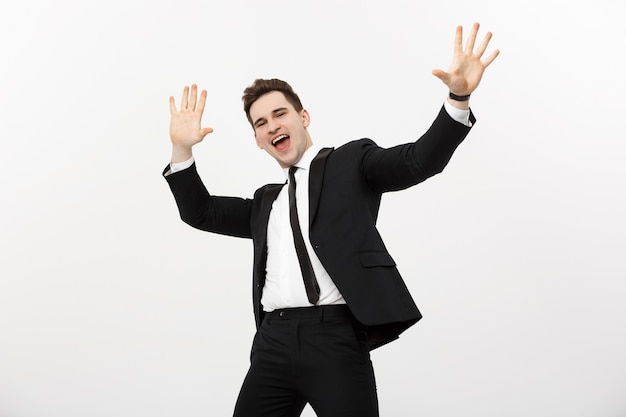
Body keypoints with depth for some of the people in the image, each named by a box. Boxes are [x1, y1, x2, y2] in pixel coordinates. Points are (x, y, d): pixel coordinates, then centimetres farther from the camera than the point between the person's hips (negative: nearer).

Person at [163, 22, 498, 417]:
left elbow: (419, 161, -3)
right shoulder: (266, 201, 25)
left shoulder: (350, 163, 9)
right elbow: (202, 213, 23)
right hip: (273, 342, 5)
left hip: (334, 337, -5)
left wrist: (459, 97, -19)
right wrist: (182, 150, 11)